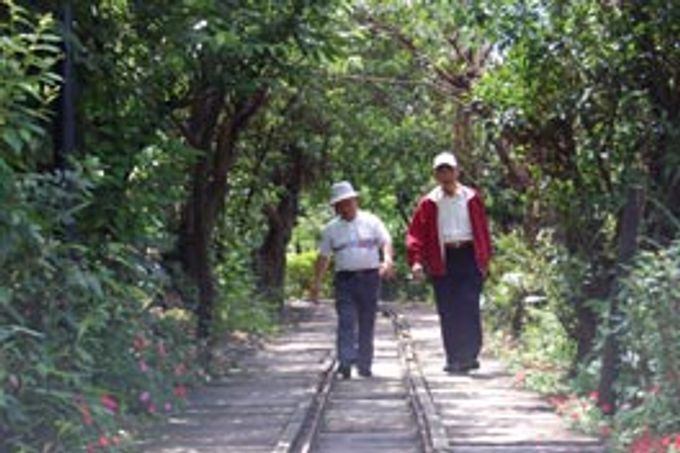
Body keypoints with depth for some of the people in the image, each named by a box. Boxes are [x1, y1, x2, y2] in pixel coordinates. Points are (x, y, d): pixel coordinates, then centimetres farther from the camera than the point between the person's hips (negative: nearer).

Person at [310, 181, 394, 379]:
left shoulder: (371, 221, 6)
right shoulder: (331, 229, 11)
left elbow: (386, 242, -1)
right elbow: (323, 257, 13)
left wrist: (388, 260, -21)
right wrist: (316, 283, 8)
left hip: (370, 277, 0)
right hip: (345, 279, 0)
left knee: (367, 324, 4)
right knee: (346, 322, -12)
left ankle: (364, 364, 12)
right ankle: (345, 363, -18)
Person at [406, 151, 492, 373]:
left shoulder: (472, 198, 7)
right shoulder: (429, 203, 5)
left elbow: (483, 230, 10)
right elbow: (415, 233, 1)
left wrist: (485, 259, 4)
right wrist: (416, 261, -12)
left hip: (469, 257, -1)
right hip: (443, 260, 1)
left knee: (469, 308, -6)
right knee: (448, 312, 3)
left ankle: (470, 355, 1)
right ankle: (453, 358, 9)